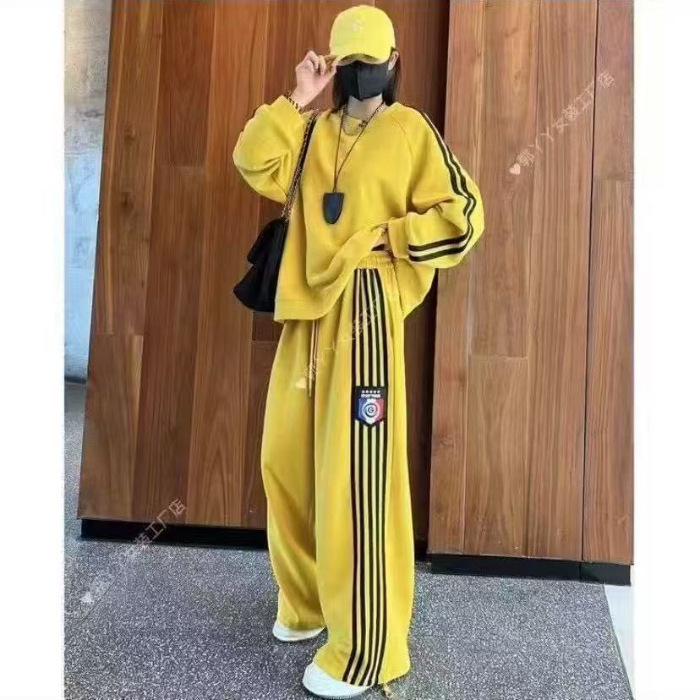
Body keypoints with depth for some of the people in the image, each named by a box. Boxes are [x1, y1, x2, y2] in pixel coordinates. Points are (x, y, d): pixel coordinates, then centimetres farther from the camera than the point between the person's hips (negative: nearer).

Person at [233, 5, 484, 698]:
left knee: (357, 475, -7)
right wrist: (296, 99, 3)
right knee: (286, 461, 11)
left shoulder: (411, 131, 1)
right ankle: (309, 602, 33)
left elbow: (463, 217, -5)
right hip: (309, 310, 7)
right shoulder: (315, 132, 18)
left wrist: (383, 238, -10)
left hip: (366, 311, -6)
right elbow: (255, 166, 5)